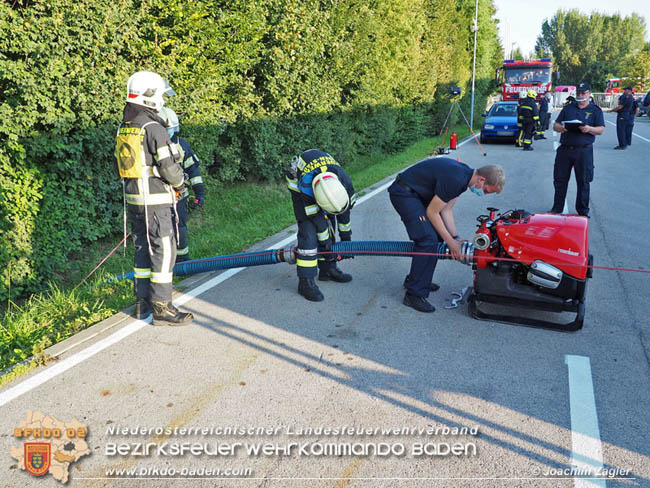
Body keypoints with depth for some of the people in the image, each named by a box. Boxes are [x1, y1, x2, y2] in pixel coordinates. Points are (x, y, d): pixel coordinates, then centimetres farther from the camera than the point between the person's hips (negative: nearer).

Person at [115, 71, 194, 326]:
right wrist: (179, 184, 1)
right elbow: (168, 166, -17)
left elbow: (124, 165, 15)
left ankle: (143, 303, 23)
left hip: (132, 199, 8)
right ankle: (161, 308, 3)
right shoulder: (153, 128, -16)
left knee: (143, 247, 15)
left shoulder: (123, 128, 11)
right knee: (163, 250, -2)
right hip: (155, 201, -8)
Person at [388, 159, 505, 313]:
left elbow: (446, 210, 8)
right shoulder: (455, 180, -27)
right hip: (403, 193, -10)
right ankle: (414, 294, -10)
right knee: (428, 239, -17)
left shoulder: (465, 174, 3)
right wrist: (451, 242, -13)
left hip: (417, 193, 10)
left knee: (437, 235, 13)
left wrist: (455, 238, 2)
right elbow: (432, 212, -19)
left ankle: (414, 279, 26)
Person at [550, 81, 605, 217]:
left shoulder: (595, 110, 7)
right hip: (565, 149, 2)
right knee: (560, 180, 4)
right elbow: (555, 125, 12)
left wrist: (589, 129, -22)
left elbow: (601, 129, -1)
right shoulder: (568, 108, 15)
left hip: (584, 150, -2)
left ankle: (583, 210, 14)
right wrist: (560, 128, -11)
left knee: (583, 182, 3)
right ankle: (557, 209, 15)